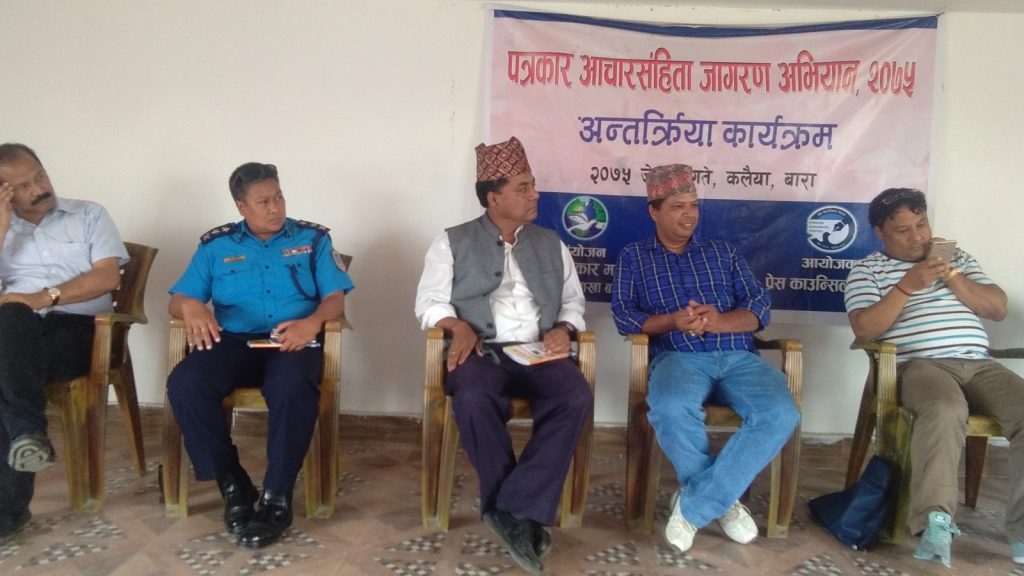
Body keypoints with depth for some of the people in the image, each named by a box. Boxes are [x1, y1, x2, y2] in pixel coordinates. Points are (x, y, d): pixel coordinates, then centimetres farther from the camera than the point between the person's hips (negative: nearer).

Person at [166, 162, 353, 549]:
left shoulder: (313, 239, 12)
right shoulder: (215, 245, 15)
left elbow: (336, 298, 3)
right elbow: (177, 300, 10)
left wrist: (312, 322, -20)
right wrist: (191, 306, -16)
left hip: (292, 341, -2)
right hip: (233, 341, 2)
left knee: (294, 387, -37)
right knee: (184, 383, -28)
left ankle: (276, 499, -21)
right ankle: (233, 486, -12)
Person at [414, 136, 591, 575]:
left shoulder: (551, 244, 20)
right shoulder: (453, 242, 10)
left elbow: (573, 299, 20)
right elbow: (429, 301, 5)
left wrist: (563, 328, -2)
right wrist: (458, 326, -15)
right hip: (482, 351, -2)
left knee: (576, 397, -30)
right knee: (473, 399, -36)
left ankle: (513, 509, -25)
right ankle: (522, 514, -19)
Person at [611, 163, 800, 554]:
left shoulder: (723, 252, 22)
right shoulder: (633, 257, 16)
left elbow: (761, 307, 10)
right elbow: (624, 315, 3)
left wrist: (718, 322, -12)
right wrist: (673, 321, -16)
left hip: (739, 357, 3)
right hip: (678, 357, -2)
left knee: (781, 414, -29)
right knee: (671, 409, -38)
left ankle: (693, 505, -18)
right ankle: (723, 500, -12)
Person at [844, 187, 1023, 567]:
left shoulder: (957, 258, 24)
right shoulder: (866, 270, 10)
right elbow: (864, 329, -5)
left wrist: (952, 276, -3)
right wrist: (907, 286, -13)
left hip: (980, 365, 5)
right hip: (919, 365, -5)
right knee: (945, 410, -38)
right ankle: (935, 522, -38)